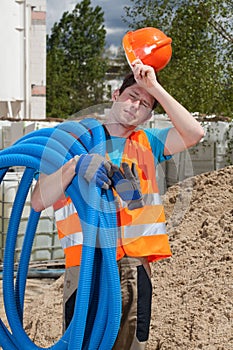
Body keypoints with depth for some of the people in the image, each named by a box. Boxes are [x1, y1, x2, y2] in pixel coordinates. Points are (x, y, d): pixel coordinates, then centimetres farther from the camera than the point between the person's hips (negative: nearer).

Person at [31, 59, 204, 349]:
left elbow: (194, 133, -3)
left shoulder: (147, 144, 16)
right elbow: (39, 202, -4)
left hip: (135, 269, 3)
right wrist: (75, 164, -19)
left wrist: (154, 86, -4)